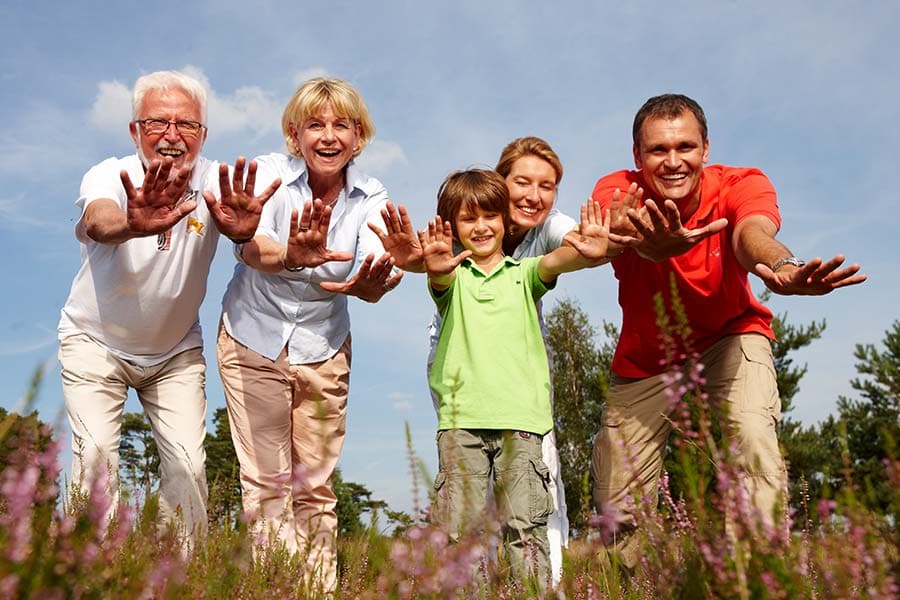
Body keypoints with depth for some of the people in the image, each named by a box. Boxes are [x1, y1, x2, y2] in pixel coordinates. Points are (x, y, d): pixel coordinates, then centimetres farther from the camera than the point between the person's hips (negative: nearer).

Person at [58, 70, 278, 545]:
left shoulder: (216, 184, -18)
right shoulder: (109, 176, -21)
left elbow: (254, 253, -39)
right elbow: (99, 222, -45)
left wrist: (242, 232, -64)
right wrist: (131, 226, -69)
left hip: (176, 350, 1)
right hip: (96, 342, -1)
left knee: (188, 465, -8)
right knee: (96, 454, -14)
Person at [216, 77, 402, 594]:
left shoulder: (370, 197, -8)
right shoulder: (270, 172, -15)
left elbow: (377, 271, -25)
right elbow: (250, 247, -34)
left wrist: (371, 282, -50)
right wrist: (291, 256, -57)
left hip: (324, 350, 2)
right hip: (253, 341, -2)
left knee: (317, 486, 8)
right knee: (267, 483, -3)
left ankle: (321, 588, 19)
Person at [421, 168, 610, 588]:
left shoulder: (523, 275, 14)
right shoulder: (452, 277, 13)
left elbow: (554, 261, -7)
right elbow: (440, 282, -11)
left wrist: (585, 253, -31)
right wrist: (436, 268, -36)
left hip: (520, 416, 0)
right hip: (461, 416, 0)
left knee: (526, 525, -3)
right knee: (459, 527, -2)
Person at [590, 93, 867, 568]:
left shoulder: (741, 185, -20)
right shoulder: (618, 191, -21)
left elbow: (752, 233, -43)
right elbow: (628, 234, -44)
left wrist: (782, 268, -69)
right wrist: (657, 244, -70)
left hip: (730, 337, -1)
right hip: (645, 357, 1)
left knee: (753, 435, -31)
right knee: (619, 508, 2)